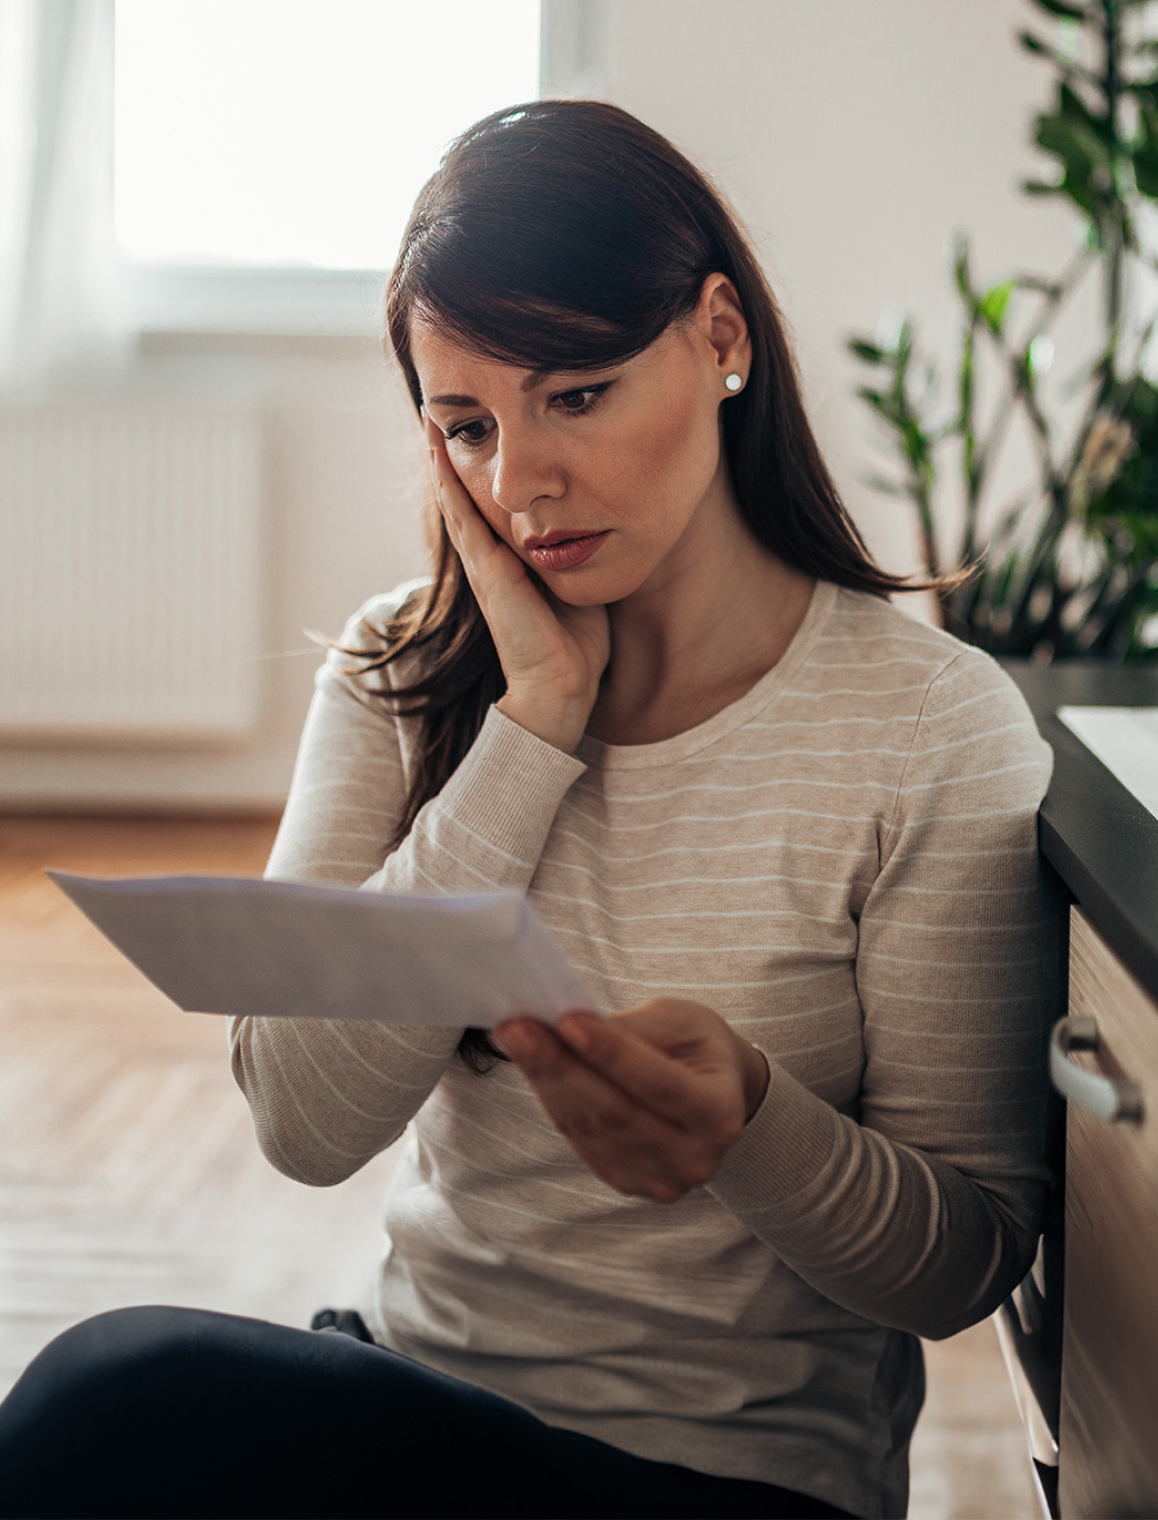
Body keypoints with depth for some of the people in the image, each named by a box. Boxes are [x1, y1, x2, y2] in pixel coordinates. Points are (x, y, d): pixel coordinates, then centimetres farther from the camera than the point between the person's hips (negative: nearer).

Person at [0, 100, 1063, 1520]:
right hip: (419, 1394, 4)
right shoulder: (397, 673, 2)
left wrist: (752, 1128, -28)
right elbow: (303, 1120, -11)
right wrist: (535, 721, -14)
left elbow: (969, 1259, -6)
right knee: (115, 1375, -31)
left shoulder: (937, 726, -8)